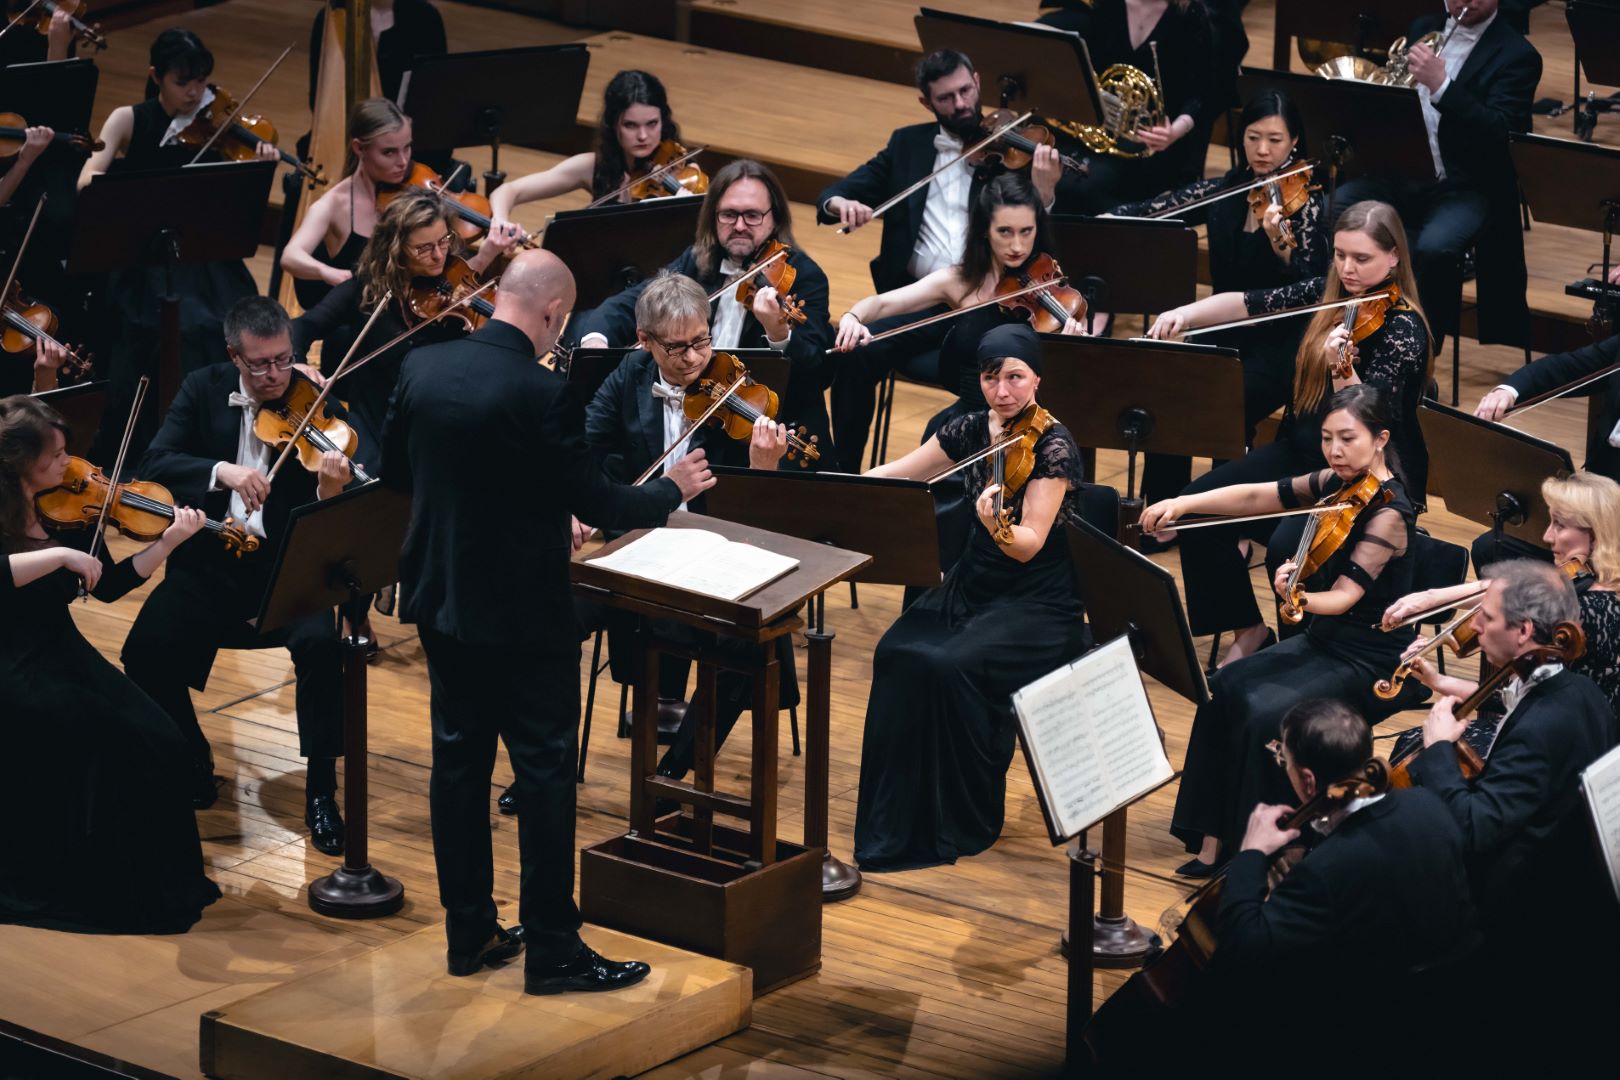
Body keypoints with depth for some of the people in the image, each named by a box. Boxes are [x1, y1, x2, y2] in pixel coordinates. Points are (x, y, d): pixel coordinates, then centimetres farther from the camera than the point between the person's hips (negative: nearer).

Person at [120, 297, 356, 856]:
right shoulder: (203, 391, 2)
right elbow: (155, 464, -10)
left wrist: (332, 490, -34)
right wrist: (220, 470, -27)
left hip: (286, 564, -2)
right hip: (210, 563, 2)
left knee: (321, 643, -31)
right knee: (146, 653, -21)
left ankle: (321, 790, -15)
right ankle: (191, 765, 6)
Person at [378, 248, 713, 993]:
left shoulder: (422, 368, -2)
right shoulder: (541, 394, -23)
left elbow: (395, 474, 10)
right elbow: (594, 502, -17)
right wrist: (674, 489, 0)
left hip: (441, 602, 7)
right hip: (522, 616, -7)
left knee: (459, 759, 15)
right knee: (544, 772, 3)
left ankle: (468, 932, 22)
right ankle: (552, 949, 7)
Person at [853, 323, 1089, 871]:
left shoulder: (1053, 445, -15)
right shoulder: (972, 430, 3)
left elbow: (1030, 545, -23)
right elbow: (892, 475, 12)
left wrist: (997, 526, -43)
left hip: (1041, 604, -6)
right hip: (973, 585, 6)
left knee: (953, 666, -29)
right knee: (898, 654, -20)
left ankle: (965, 823, -11)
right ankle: (895, 818, -8)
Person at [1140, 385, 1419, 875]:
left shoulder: (1388, 513, -20)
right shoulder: (1338, 484, 3)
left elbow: (1342, 597, -28)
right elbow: (1257, 496, 5)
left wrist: (1299, 597, -49)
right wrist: (1184, 502, -8)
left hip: (1370, 661, -8)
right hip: (1323, 640, 8)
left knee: (1269, 713, -26)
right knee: (1225, 688, -7)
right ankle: (1216, 839, -4)